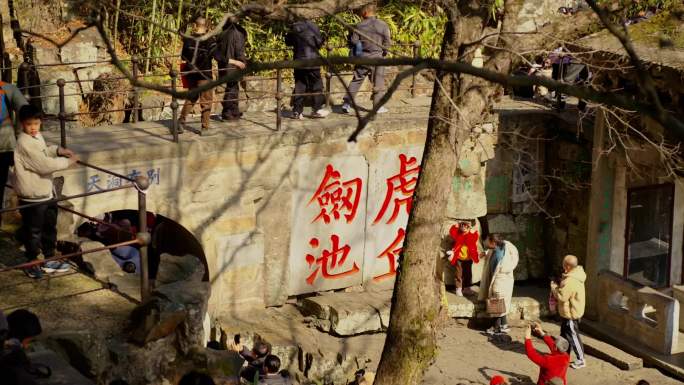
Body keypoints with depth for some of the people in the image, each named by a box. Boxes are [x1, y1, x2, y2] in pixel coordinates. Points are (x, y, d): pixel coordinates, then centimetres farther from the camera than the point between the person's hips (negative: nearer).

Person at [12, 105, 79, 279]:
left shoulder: (37, 136, 5)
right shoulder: (25, 144, -23)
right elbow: (44, 165, -27)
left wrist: (57, 150, 9)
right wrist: (67, 161, -17)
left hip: (46, 191, 9)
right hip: (33, 196, -9)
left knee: (50, 228, 20)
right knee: (33, 231, 6)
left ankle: (49, 260, 34)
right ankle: (32, 264, 21)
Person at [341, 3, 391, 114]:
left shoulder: (359, 26, -4)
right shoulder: (383, 25, -3)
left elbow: (353, 41, -5)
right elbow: (387, 42, -5)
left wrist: (356, 51, 15)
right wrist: (384, 51, 12)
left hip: (362, 56, 1)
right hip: (377, 56, -1)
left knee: (356, 80, 9)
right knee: (378, 82, 7)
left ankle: (347, 103, 6)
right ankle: (378, 106, 9)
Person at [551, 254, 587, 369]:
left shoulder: (570, 281, -30)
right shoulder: (576, 276, 3)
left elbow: (561, 296, -26)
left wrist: (554, 287, -11)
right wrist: (558, 286, 4)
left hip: (570, 314, -10)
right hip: (568, 312, 10)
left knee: (572, 336, 1)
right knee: (565, 334, 21)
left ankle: (580, 360, 9)